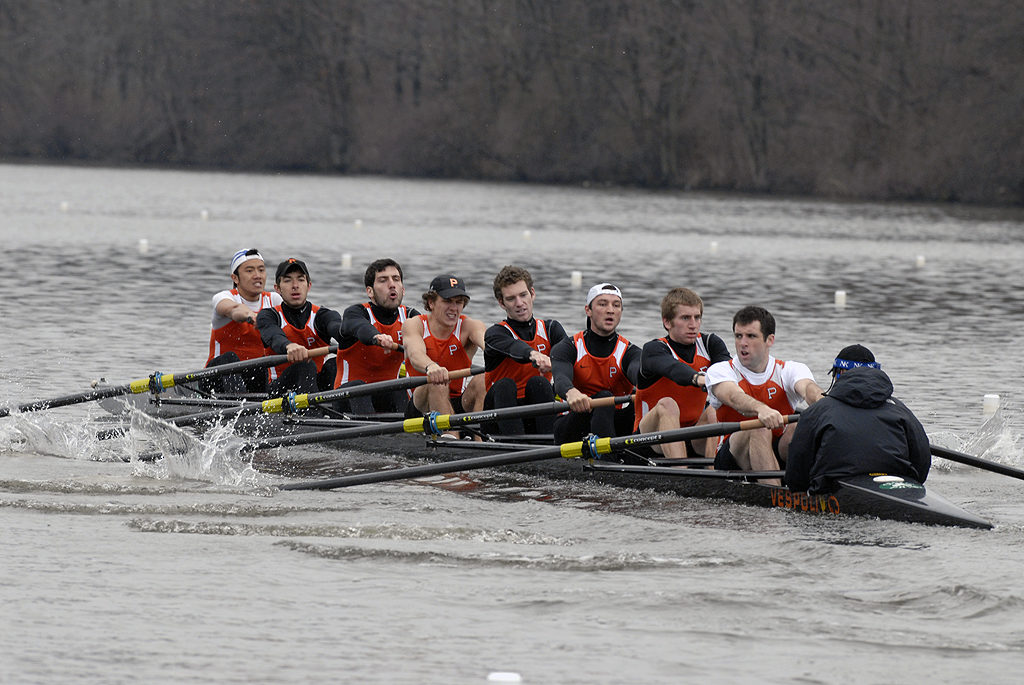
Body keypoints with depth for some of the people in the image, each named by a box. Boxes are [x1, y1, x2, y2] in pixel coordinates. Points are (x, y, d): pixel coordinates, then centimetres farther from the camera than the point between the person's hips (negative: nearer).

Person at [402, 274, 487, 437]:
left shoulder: (469, 326, -1)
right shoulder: (414, 325, -4)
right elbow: (416, 354, -27)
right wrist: (430, 367, -53)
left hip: (461, 407, 2)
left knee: (481, 380, -26)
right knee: (437, 383, -32)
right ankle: (451, 439, -47)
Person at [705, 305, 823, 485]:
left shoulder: (790, 370, 5)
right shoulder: (720, 371, -1)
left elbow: (808, 387, -20)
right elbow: (734, 397, -25)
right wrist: (761, 409, -49)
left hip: (780, 454, 2)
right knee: (759, 429, -33)